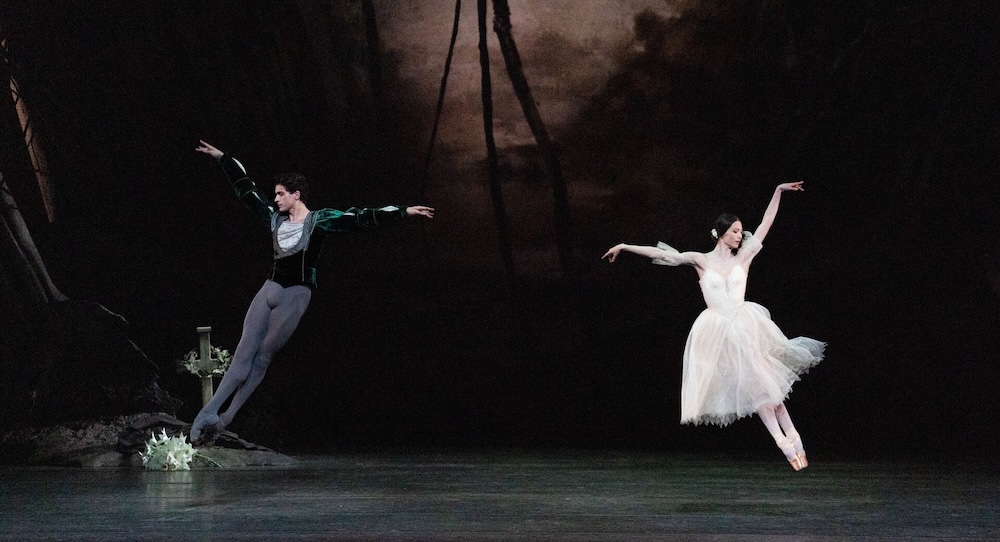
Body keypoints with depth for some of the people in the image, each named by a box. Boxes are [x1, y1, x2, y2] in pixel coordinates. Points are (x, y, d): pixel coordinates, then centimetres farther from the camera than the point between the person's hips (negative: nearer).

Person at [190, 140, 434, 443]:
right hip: (270, 289, 5)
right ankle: (208, 413, -13)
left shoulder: (319, 221, -4)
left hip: (297, 294, -5)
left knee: (263, 355, -7)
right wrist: (222, 157, 25)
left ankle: (223, 418, -9)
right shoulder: (275, 219, 12)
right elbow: (246, 190, 20)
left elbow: (360, 220, -10)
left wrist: (404, 212, -18)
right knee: (244, 352, -5)